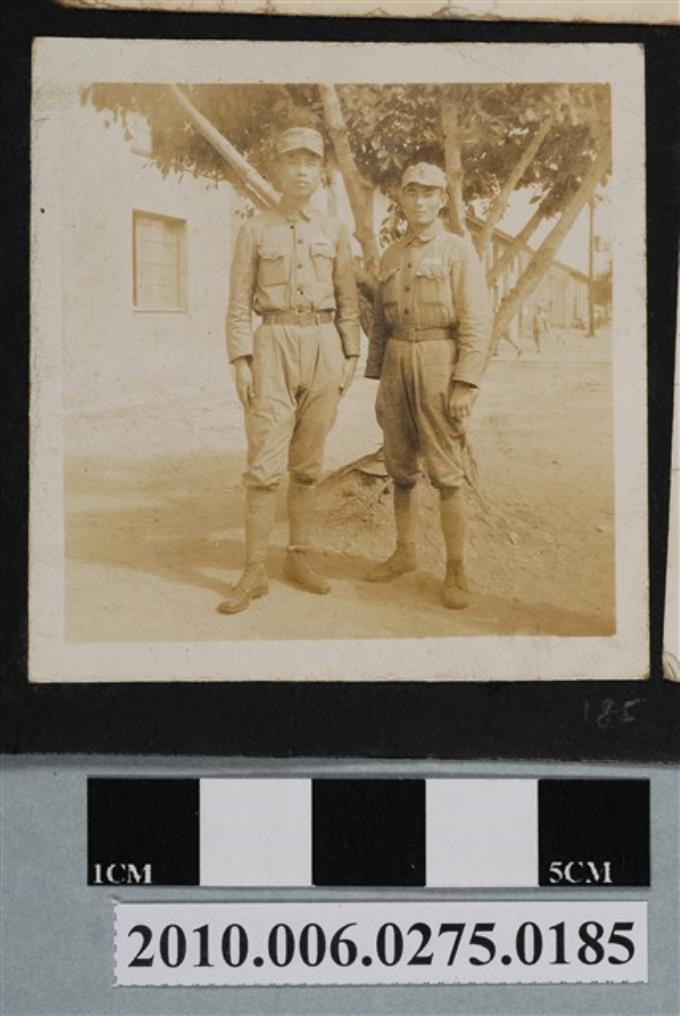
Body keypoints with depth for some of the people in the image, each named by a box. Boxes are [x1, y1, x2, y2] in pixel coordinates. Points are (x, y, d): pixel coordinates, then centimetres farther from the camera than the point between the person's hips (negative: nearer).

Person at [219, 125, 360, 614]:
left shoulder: (335, 231, 8)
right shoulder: (255, 231, 2)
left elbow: (348, 300, 10)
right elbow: (240, 302, 1)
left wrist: (351, 359, 3)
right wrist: (240, 363, -7)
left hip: (324, 348, 2)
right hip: (274, 347, -2)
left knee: (308, 461, 7)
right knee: (265, 463, -8)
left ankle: (300, 559, 17)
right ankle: (254, 573, -3)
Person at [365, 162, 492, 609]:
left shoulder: (459, 250, -2)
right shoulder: (391, 257, 14)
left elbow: (477, 323, -9)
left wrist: (466, 385, -16)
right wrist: (377, 381, 13)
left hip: (439, 365, -5)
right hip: (396, 365, 5)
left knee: (447, 472, -6)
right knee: (401, 468, 10)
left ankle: (456, 569, -1)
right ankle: (405, 553, 23)